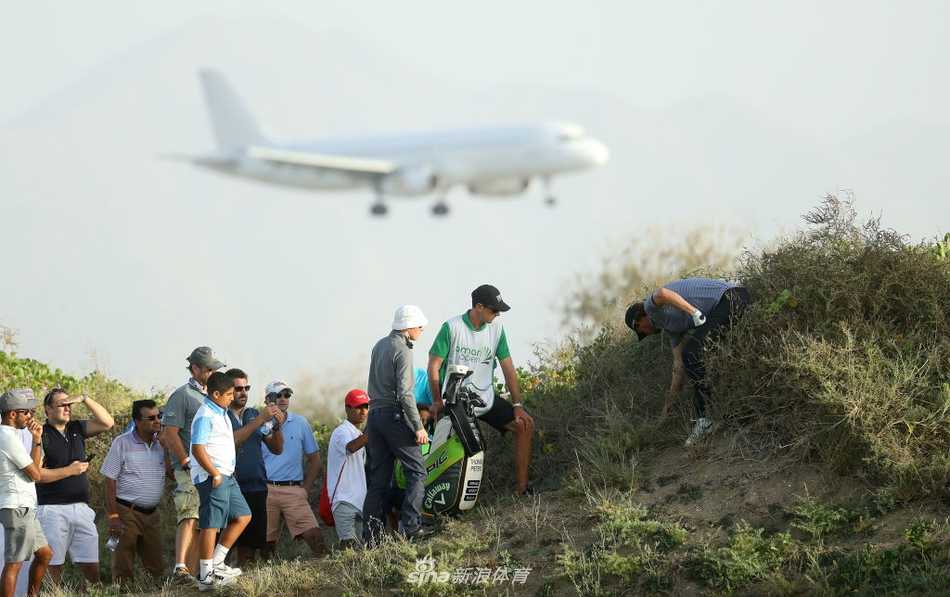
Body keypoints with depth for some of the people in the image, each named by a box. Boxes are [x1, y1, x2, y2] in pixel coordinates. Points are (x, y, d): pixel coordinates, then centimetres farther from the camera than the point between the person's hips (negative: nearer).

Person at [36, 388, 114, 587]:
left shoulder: (76, 429, 13)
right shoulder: (41, 435, -4)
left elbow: (107, 422, 5)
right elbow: (36, 474, -13)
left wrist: (84, 399, -2)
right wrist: (70, 470, -11)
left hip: (81, 508, 5)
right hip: (53, 509, -5)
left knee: (91, 567, 2)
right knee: (54, 567, -3)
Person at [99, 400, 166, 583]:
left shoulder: (161, 443, 8)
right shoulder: (122, 443, -6)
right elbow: (110, 482, -6)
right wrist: (113, 517, -12)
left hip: (152, 513, 5)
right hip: (127, 512, -5)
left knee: (155, 568, 7)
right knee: (123, 569, -3)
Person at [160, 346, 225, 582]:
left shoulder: (211, 397, 20)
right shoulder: (182, 396, -5)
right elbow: (170, 434, -11)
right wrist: (186, 462, -15)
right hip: (190, 471, -8)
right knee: (189, 519, -20)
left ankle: (192, 572, 8)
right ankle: (180, 567, -30)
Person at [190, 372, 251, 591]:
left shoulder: (221, 414, 17)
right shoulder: (205, 416, -14)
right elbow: (198, 450, -21)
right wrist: (215, 474, -20)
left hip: (226, 476, 10)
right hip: (211, 477, -10)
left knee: (243, 516, 12)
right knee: (211, 525, -8)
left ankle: (216, 563, 15)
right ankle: (206, 576, -5)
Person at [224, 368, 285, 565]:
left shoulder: (254, 414, 17)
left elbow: (276, 449, 15)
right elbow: (231, 441, -17)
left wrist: (277, 426, -4)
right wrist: (260, 420, -19)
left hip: (257, 488, 5)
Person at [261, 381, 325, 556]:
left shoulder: (300, 423, 10)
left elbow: (314, 460, 14)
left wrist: (306, 489, 5)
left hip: (294, 490, 1)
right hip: (266, 490, -1)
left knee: (313, 534, -15)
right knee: (266, 541, -2)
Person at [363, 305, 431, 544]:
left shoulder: (379, 345, 15)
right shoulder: (402, 351, -11)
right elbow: (405, 393, -18)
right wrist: (418, 426, -16)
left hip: (374, 414, 8)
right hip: (395, 415, -8)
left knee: (378, 477, 8)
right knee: (416, 471, -2)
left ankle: (371, 534, 5)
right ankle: (410, 525, -12)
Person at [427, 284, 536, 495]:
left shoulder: (496, 328, 4)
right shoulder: (452, 327, -10)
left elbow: (508, 367, 6)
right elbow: (434, 365, -8)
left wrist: (517, 405, 0)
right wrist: (436, 401, -16)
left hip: (486, 398, 5)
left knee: (525, 425, -2)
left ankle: (521, 488, 4)